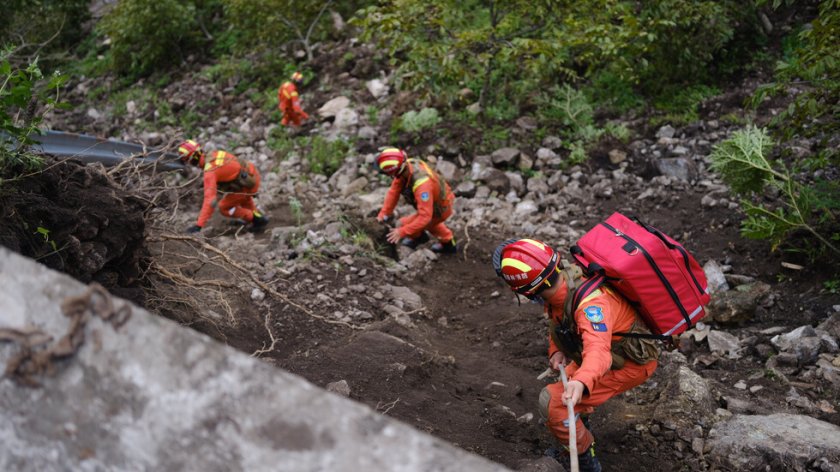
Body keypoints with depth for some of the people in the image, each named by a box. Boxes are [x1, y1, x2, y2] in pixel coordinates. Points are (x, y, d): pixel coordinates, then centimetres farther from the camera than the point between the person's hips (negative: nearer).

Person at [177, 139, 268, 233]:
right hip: (252, 173, 8)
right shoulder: (215, 154, 1)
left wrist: (198, 225, -29)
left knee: (223, 207, 9)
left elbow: (210, 199, -28)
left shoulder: (210, 172, -22)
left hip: (247, 185, -8)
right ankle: (258, 216, 48)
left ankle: (256, 218, 12)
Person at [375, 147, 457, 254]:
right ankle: (448, 243, 47)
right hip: (439, 200, 8)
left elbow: (425, 217, -42)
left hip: (441, 209, -8)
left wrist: (401, 232, -38)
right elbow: (394, 191, -10)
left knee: (403, 225, -4)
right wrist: (383, 214, -11)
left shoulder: (421, 184, -43)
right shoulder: (406, 165, -20)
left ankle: (418, 237, 27)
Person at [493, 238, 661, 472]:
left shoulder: (591, 303, -39)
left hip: (631, 364, -9)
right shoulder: (559, 286, -13)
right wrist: (556, 351, -14)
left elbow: (598, 350, -53)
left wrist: (581, 383, -71)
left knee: (552, 401, -15)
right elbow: (557, 323, 4)